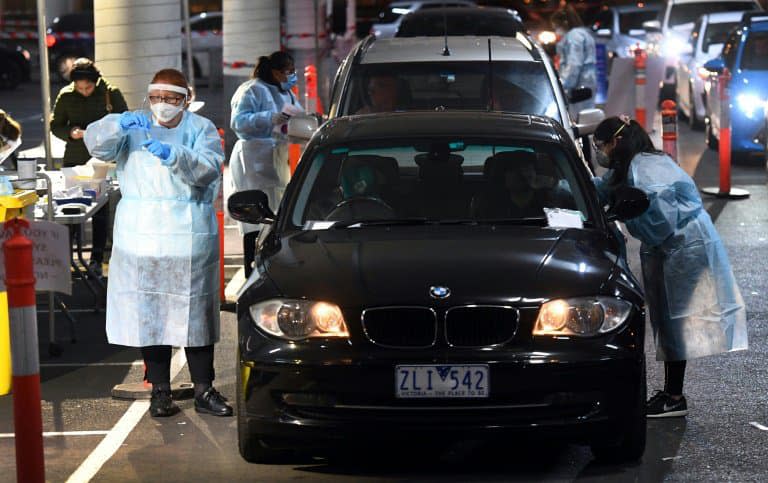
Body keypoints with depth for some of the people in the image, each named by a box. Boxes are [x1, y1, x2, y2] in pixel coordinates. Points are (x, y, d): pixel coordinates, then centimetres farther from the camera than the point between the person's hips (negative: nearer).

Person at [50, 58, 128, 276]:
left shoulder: (110, 93, -4)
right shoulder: (66, 96, 1)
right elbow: (55, 125, 8)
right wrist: (71, 132, -13)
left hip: (102, 159, -1)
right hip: (74, 159, 2)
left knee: (100, 210, 0)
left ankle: (96, 259, 4)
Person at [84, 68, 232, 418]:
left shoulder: (201, 129, 6)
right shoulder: (135, 126, 10)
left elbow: (207, 170, -11)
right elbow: (95, 143, -4)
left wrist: (172, 154, -28)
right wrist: (119, 124, -24)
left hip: (190, 240, -1)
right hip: (141, 240, 1)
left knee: (195, 314, 3)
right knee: (149, 315, 3)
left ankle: (204, 390, 11)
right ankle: (160, 391, 13)